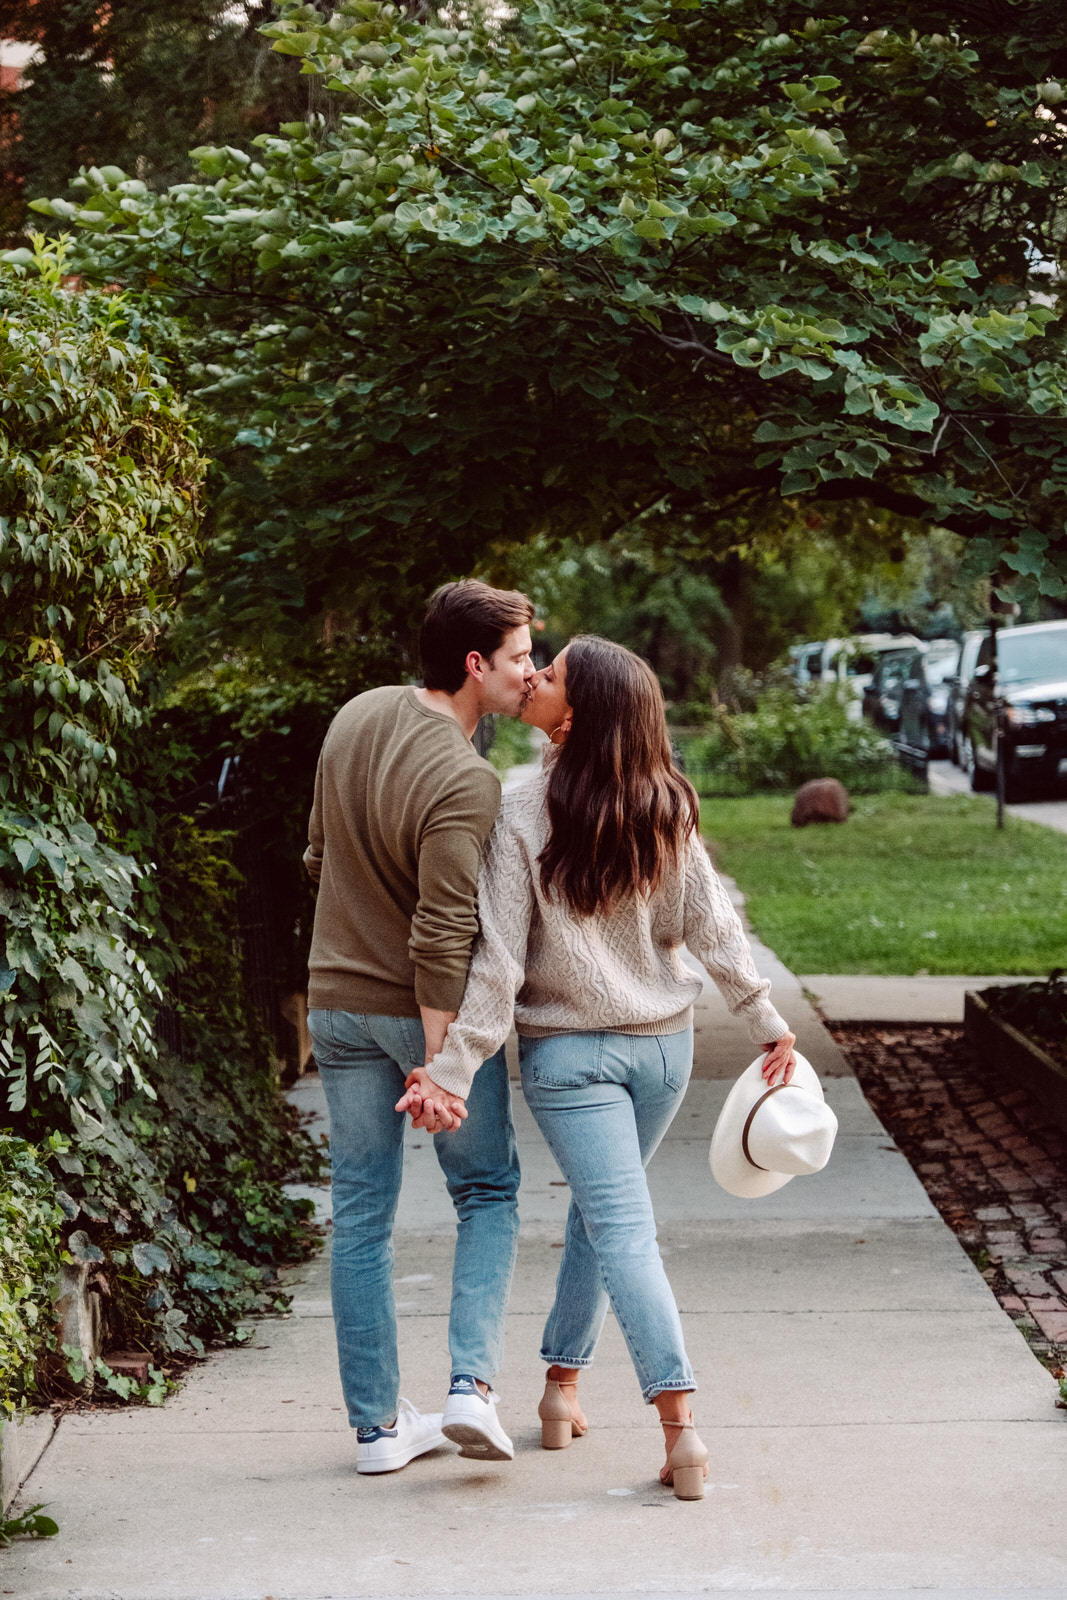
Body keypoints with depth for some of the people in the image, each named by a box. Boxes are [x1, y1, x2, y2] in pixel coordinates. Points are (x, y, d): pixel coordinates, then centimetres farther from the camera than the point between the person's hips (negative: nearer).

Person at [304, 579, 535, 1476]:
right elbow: (443, 941, -26)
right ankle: (473, 1387, -1)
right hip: (430, 1010, -6)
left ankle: (377, 1424, 16)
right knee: (487, 1194, 13)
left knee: (362, 1215, 10)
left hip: (339, 1000, 6)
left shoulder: (356, 718, -1)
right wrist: (437, 1065, -24)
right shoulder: (465, 782, -23)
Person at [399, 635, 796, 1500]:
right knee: (598, 1210, 22)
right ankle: (563, 1383, 30)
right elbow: (712, 924, -1)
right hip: (663, 1044, 4)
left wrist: (453, 1068, -13)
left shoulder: (522, 818, -15)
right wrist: (768, 1020, 6)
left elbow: (499, 960, -16)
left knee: (624, 1228, -6)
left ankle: (681, 1426, -14)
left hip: (569, 1054, -4)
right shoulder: (666, 807, -3)